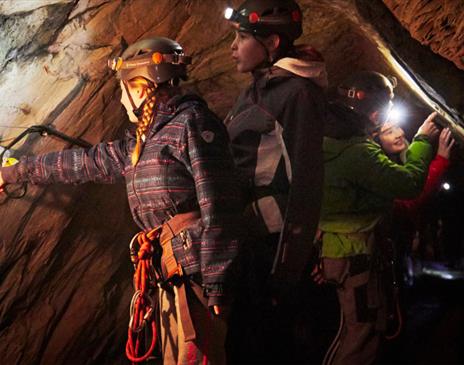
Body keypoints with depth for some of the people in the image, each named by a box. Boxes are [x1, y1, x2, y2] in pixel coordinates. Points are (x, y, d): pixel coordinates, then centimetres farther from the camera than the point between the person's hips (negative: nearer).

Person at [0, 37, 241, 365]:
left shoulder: (192, 122, -6)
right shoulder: (142, 141, 22)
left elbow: (218, 203, -15)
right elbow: (86, 162, 31)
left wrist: (215, 282, -20)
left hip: (196, 270, -9)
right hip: (172, 274, 9)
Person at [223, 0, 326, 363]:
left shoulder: (297, 92, -13)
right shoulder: (255, 91, 14)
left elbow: (305, 180, -18)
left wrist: (287, 267, -19)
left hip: (270, 241, -9)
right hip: (240, 235, 9)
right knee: (242, 333, 18)